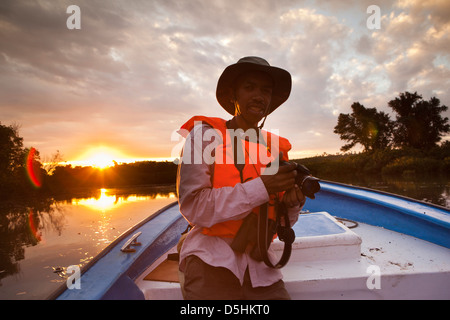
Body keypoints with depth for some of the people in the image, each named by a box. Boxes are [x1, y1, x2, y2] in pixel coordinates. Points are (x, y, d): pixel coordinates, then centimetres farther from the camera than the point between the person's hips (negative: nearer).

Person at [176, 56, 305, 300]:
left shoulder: (275, 148, 6)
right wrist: (261, 187, -24)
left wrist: (293, 200, -14)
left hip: (259, 267, 5)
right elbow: (193, 206, -17)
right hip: (211, 262, -4)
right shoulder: (204, 134, -7)